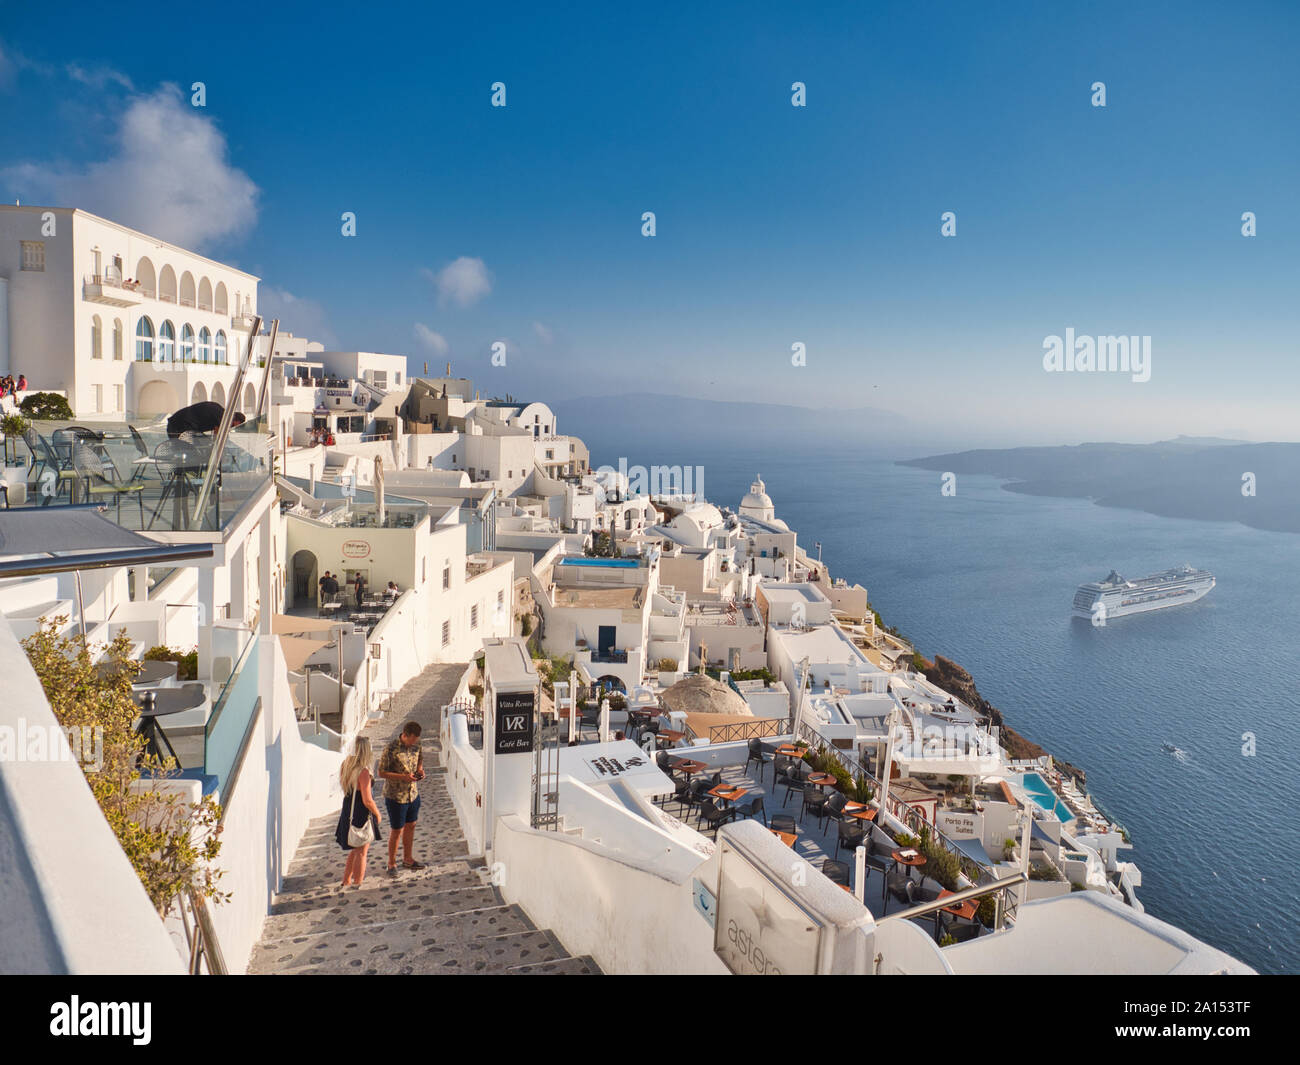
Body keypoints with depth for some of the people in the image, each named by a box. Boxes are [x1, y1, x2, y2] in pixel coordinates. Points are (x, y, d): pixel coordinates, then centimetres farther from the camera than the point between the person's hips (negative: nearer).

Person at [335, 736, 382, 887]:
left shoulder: (345, 766, -2)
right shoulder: (363, 772, -26)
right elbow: (367, 801, -22)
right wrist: (377, 813, -8)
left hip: (347, 814, 8)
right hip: (361, 816, -8)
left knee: (355, 850, 25)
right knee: (361, 853, 9)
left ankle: (346, 882, 35)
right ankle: (357, 886, 19)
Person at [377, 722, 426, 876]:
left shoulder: (416, 746, -2)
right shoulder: (391, 749, -21)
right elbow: (382, 772, -16)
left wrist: (420, 769, -5)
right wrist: (403, 777, -26)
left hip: (413, 793, 6)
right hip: (396, 796, -6)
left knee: (410, 826, 17)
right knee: (396, 830, 5)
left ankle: (407, 859, 33)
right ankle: (392, 864, 22)